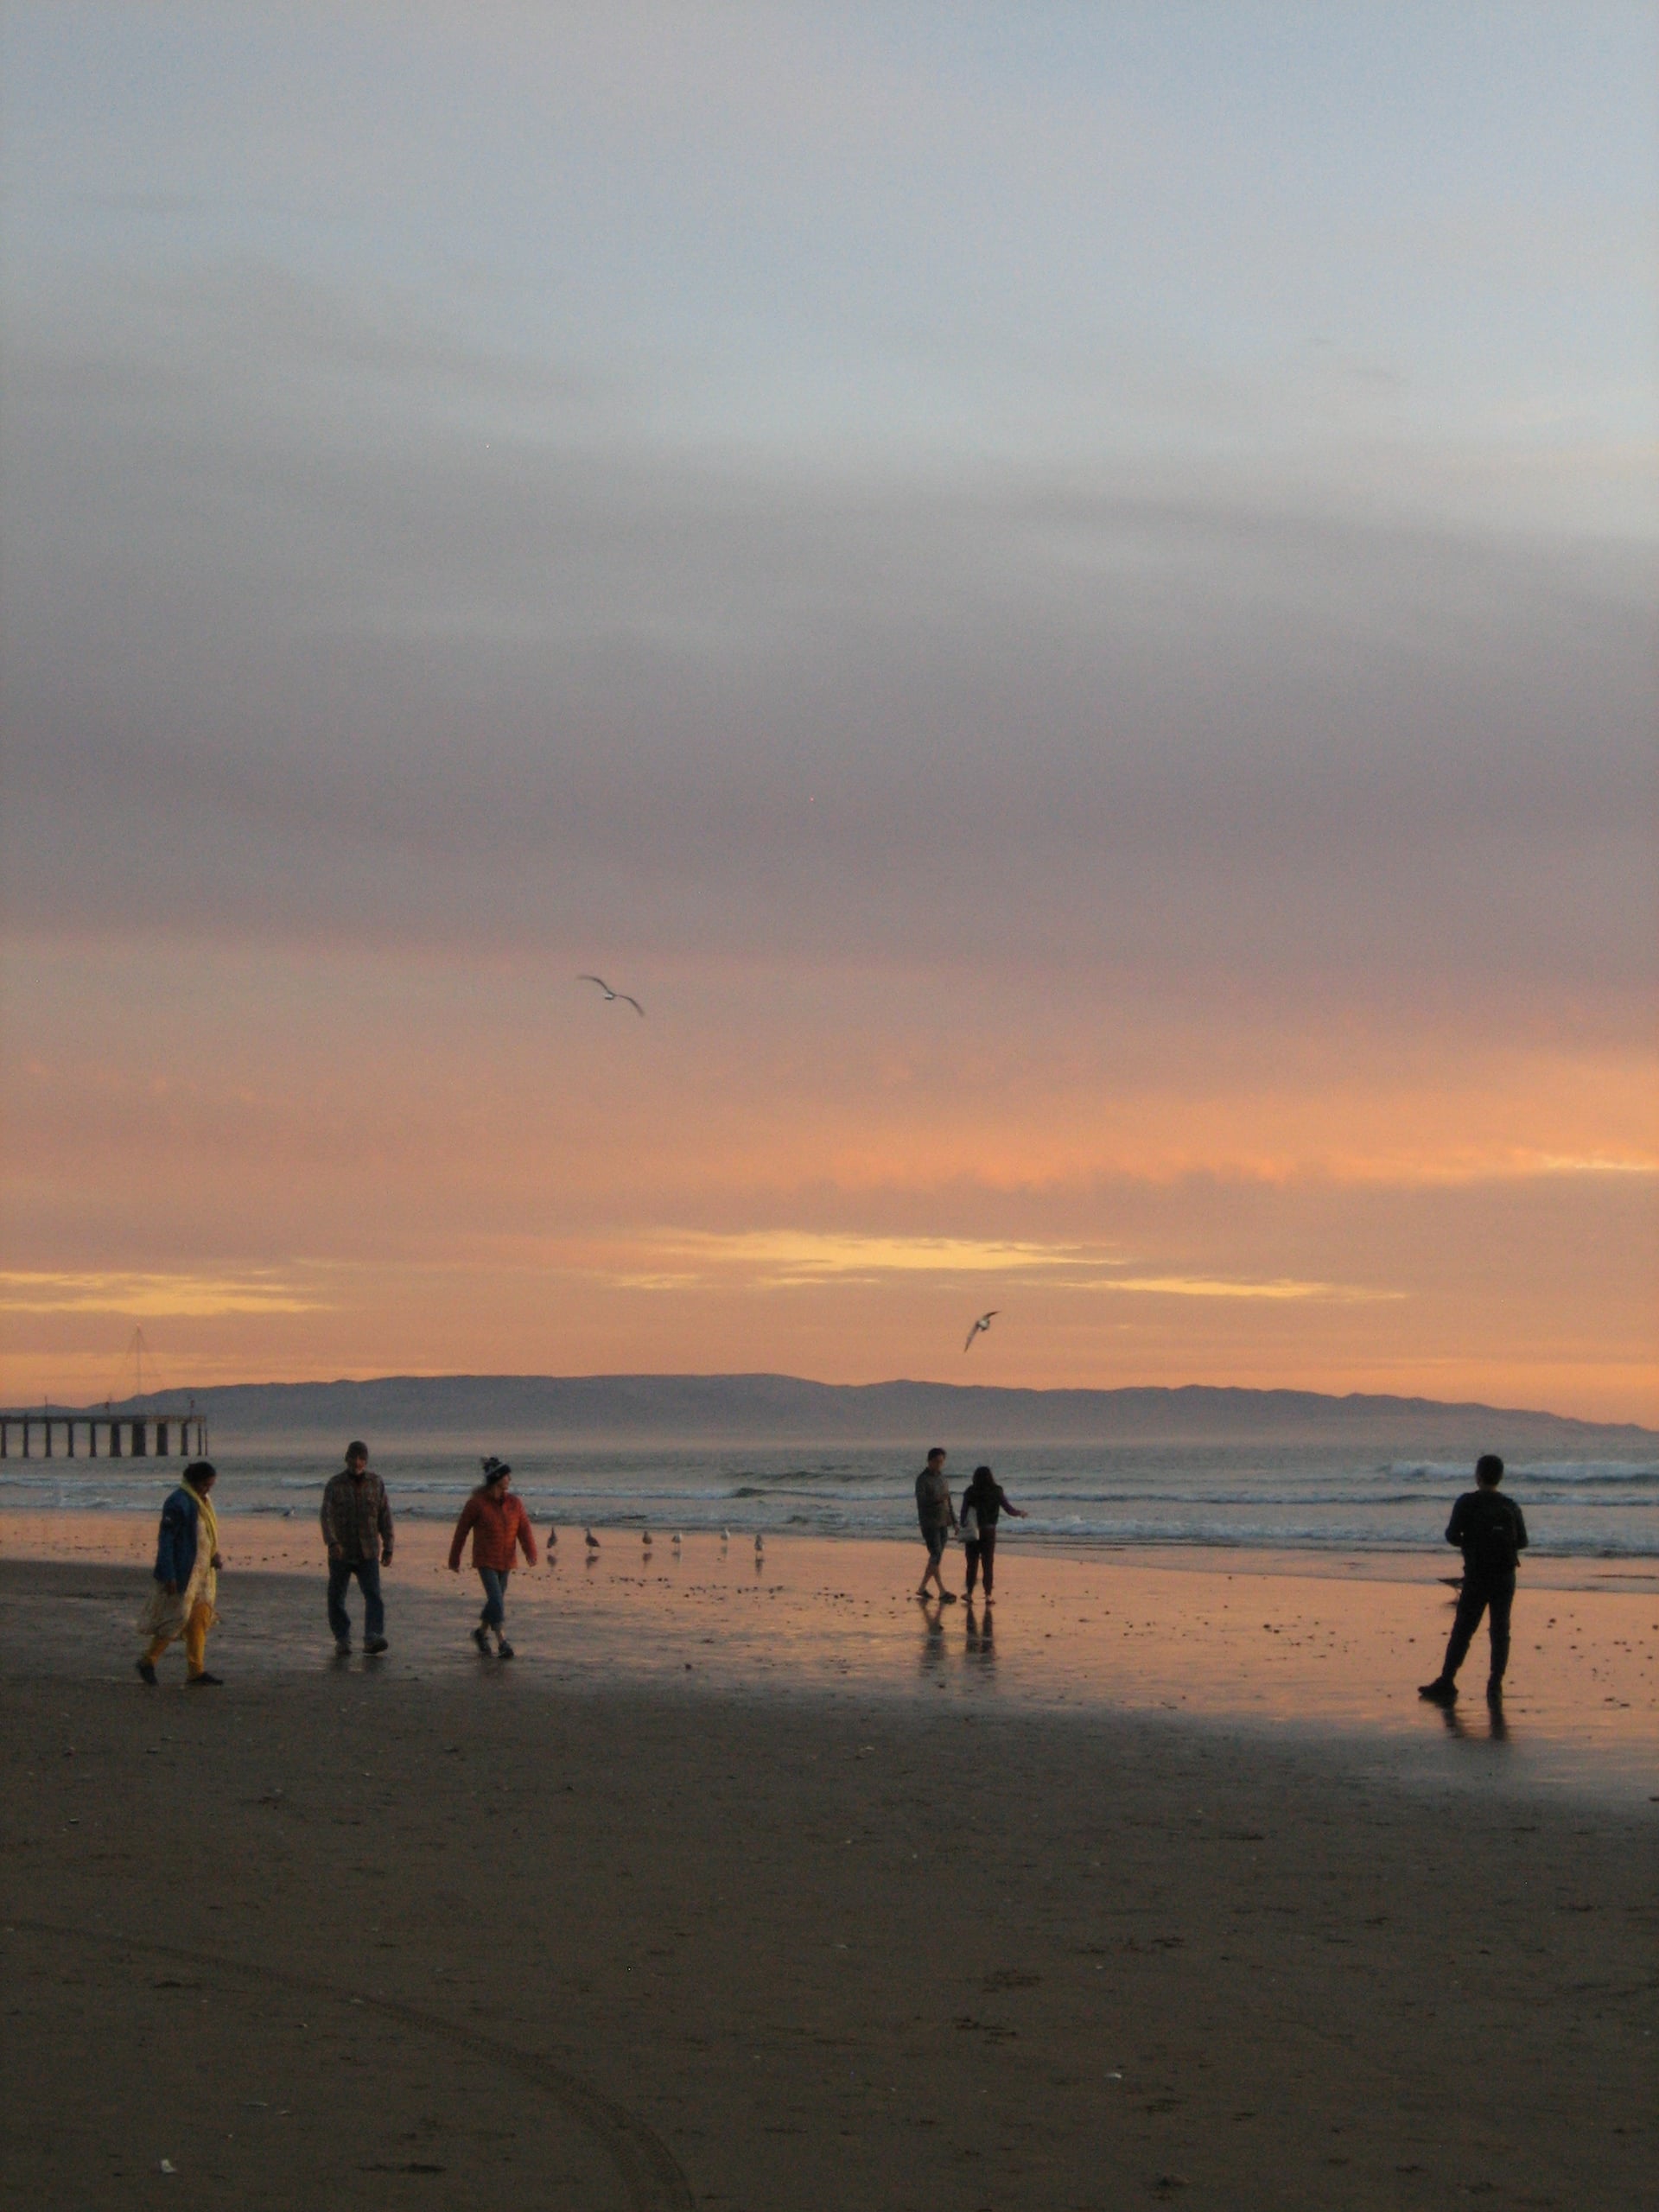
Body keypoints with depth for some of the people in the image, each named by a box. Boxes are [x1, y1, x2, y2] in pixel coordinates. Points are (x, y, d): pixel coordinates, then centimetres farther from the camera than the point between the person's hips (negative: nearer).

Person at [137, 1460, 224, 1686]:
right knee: (177, 1618, -6)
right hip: (181, 1574, -9)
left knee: (200, 1619, 7)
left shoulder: (203, 1500, 12)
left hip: (201, 1572, 9)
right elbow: (165, 1540, -18)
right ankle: (147, 1662, 10)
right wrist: (168, 1576, -21)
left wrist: (215, 1556, 6)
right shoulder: (178, 1503, -16)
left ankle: (196, 1672, 10)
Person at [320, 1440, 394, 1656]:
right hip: (340, 1552, 0)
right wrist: (332, 1542, -28)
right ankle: (342, 1640, 18)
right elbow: (327, 1515, -12)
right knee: (336, 1598, 4)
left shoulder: (376, 1483, 5)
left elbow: (385, 1517, 9)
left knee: (373, 1595, -16)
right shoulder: (335, 1484, -2)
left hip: (368, 1554, 0)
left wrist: (388, 1548, 6)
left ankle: (373, 1638, -25)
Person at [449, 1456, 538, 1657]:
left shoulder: (513, 1503, 3)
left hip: (506, 1561, 5)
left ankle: (481, 1632, 36)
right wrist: (454, 1560, 4)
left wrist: (531, 1553, -24)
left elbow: (524, 1529, -7)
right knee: (496, 1601, -14)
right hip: (485, 1560, -5)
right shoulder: (476, 1503, -9)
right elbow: (461, 1531, -1)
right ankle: (502, 1643, -14)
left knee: (497, 1601, 14)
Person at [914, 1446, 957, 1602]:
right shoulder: (922, 1479, -8)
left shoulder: (942, 1477, 14)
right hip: (929, 1523, -7)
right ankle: (942, 1592, -18)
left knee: (936, 1557, 8)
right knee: (936, 1556, -13)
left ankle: (922, 1588, 18)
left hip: (942, 1523, 7)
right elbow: (921, 1500, -21)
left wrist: (954, 1521, 15)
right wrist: (937, 1499, -38)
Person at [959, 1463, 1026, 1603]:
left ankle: (970, 1593, 14)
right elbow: (1008, 1509, 0)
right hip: (989, 1531, 0)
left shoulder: (970, 1492, -3)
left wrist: (964, 1528, 4)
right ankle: (988, 1595, -1)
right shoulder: (996, 1492, -4)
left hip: (972, 1532, 0)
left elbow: (964, 1512, -4)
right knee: (988, 1563, 4)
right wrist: (1020, 1513, 19)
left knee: (972, 1563, 10)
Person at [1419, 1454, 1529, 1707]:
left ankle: (1446, 1682, 3)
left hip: (1476, 1577, -2)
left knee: (1462, 1631, 3)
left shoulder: (1466, 1503, -6)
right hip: (1505, 1577, 2)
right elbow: (1522, 1542, 7)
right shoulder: (1511, 1507, 3)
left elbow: (1452, 1535, -9)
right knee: (1500, 1631, 5)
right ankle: (1495, 1686, 0)